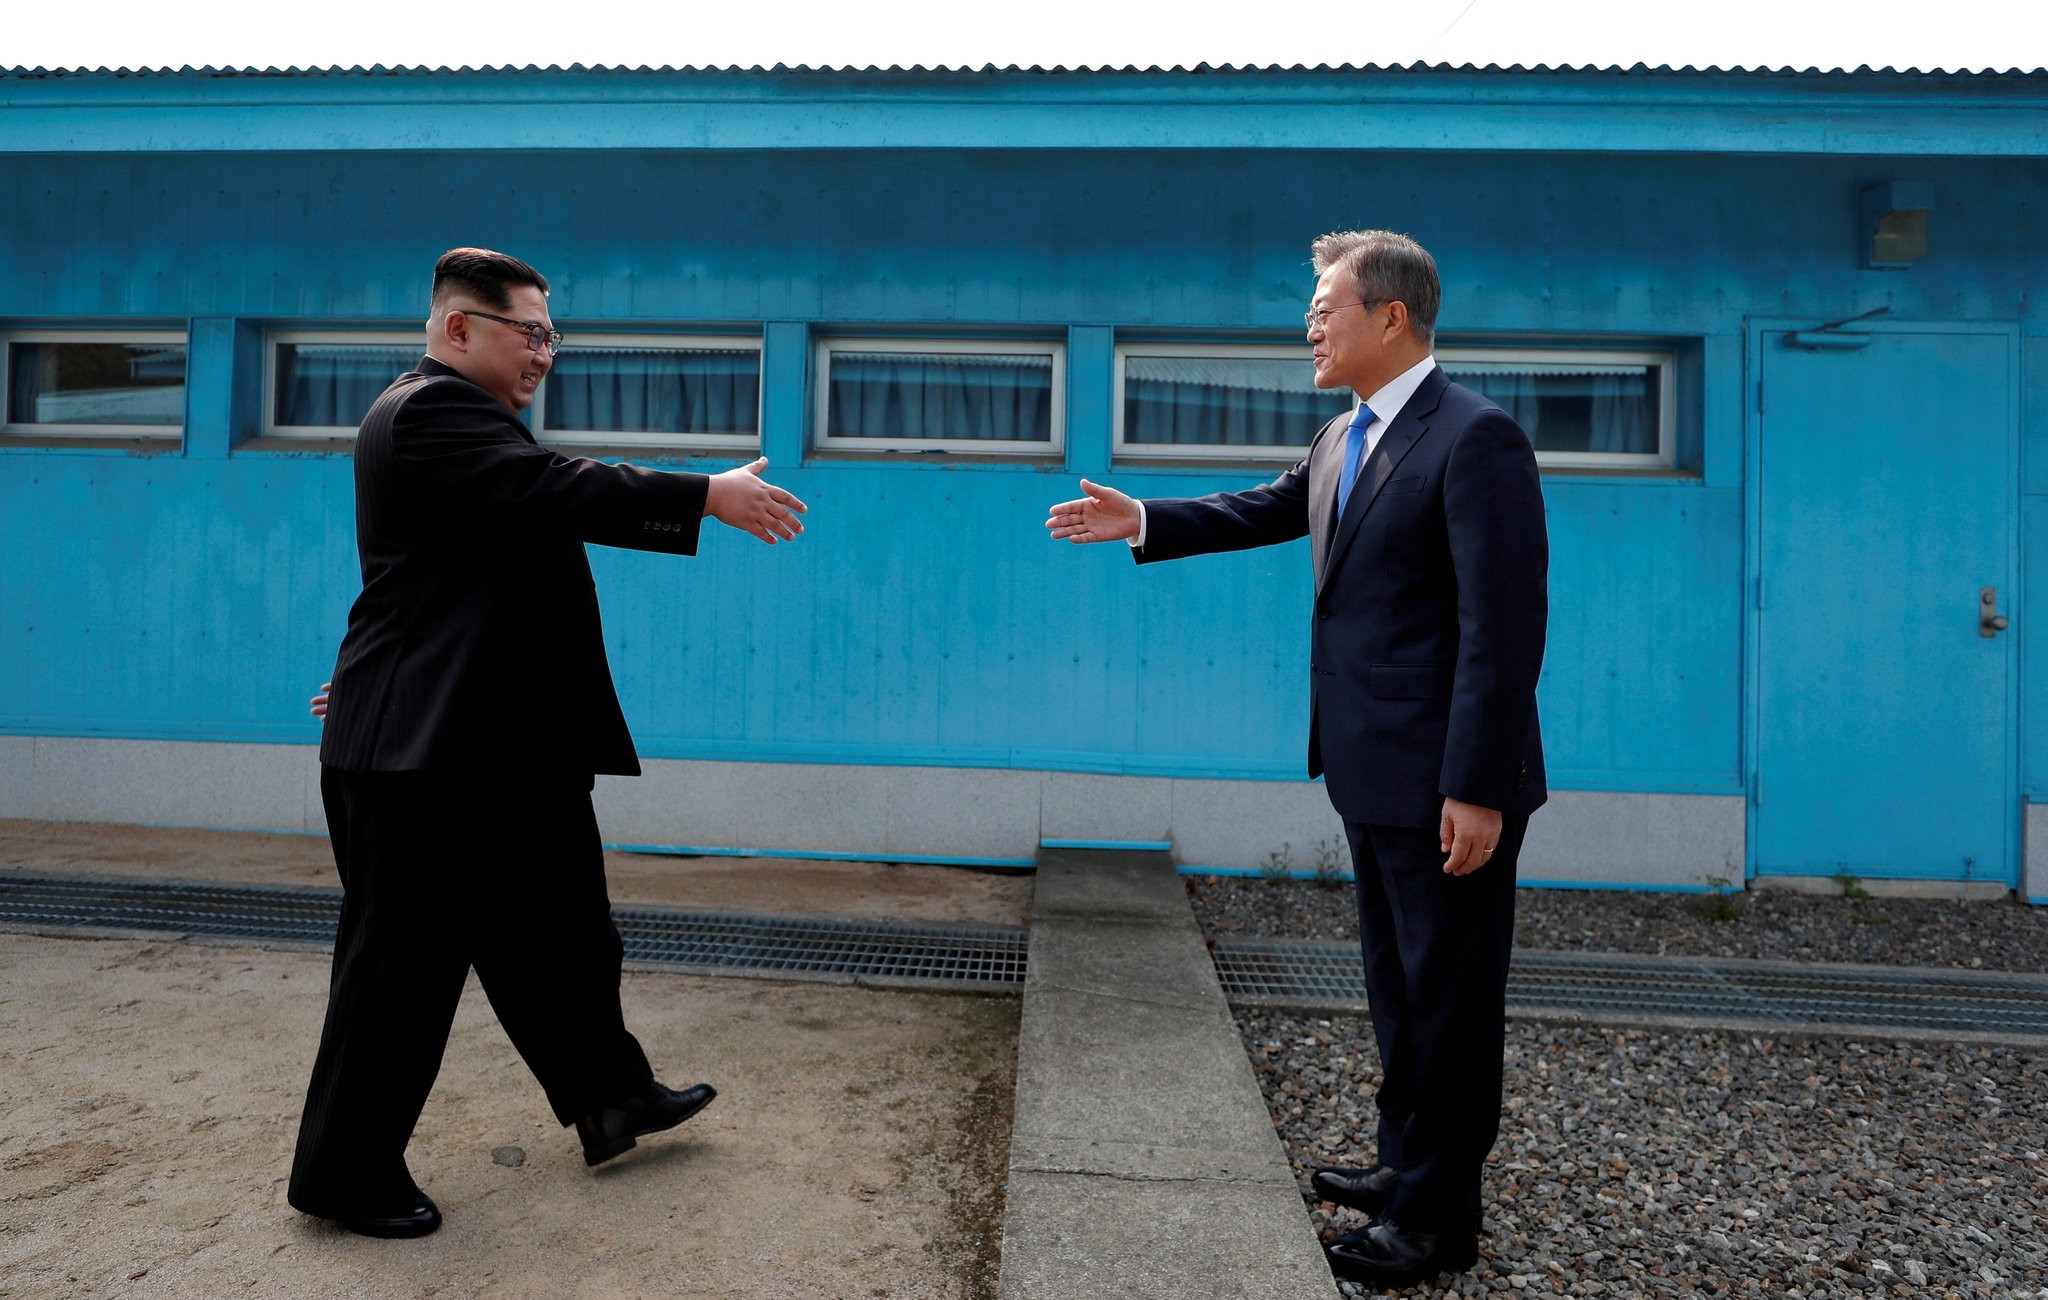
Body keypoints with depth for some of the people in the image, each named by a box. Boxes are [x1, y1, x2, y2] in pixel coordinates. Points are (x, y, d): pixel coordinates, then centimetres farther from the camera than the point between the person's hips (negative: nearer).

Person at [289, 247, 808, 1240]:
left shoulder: (462, 416, 20)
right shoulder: (430, 409, -15)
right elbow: (559, 490, -29)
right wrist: (711, 497, -26)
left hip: (498, 747, 10)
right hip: (423, 751, -10)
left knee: (555, 935, 17)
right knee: (404, 964, 3)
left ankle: (610, 1097, 32)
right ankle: (344, 1174, 21)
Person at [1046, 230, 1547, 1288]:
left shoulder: (1476, 439, -17)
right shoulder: (1343, 436, 11)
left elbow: (1505, 626, -21)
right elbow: (1271, 510, 27)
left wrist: (1477, 789, -23)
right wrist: (1144, 522, 21)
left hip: (1446, 784, -9)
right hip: (1376, 773, 9)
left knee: (1448, 999, 6)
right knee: (1399, 986, 21)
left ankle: (1437, 1219, 23)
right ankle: (1407, 1166, 40)